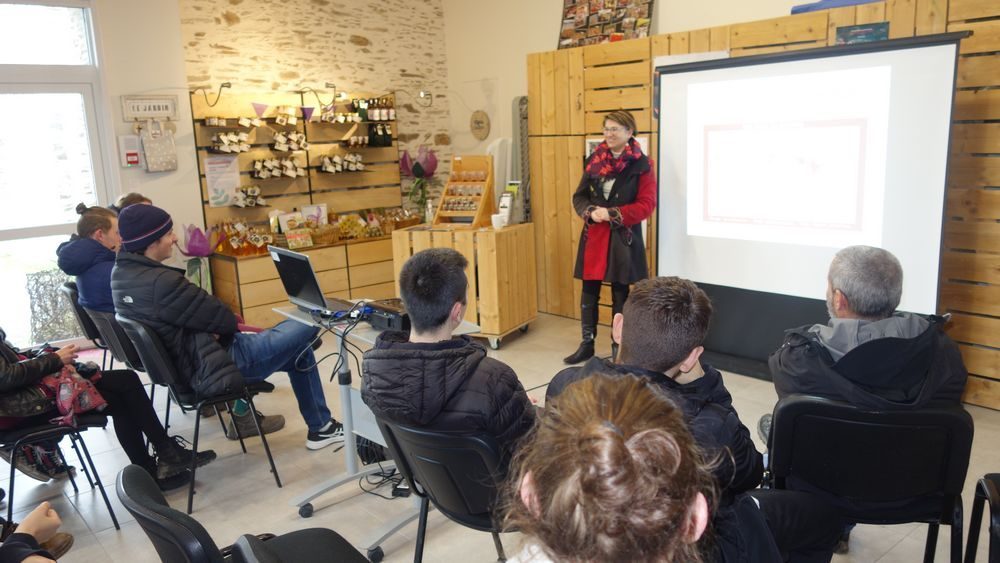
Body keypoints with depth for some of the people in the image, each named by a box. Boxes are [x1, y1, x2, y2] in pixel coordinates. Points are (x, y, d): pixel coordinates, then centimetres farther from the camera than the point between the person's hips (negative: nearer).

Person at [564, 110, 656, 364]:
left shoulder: (642, 165, -7)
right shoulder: (594, 160, 6)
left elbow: (647, 204, -10)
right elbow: (579, 195, 8)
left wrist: (612, 214, -19)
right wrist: (590, 212, -13)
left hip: (624, 237, -4)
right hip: (594, 235, 4)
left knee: (620, 294, 7)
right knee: (589, 291, 8)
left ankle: (619, 348, 19)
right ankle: (587, 344, 23)